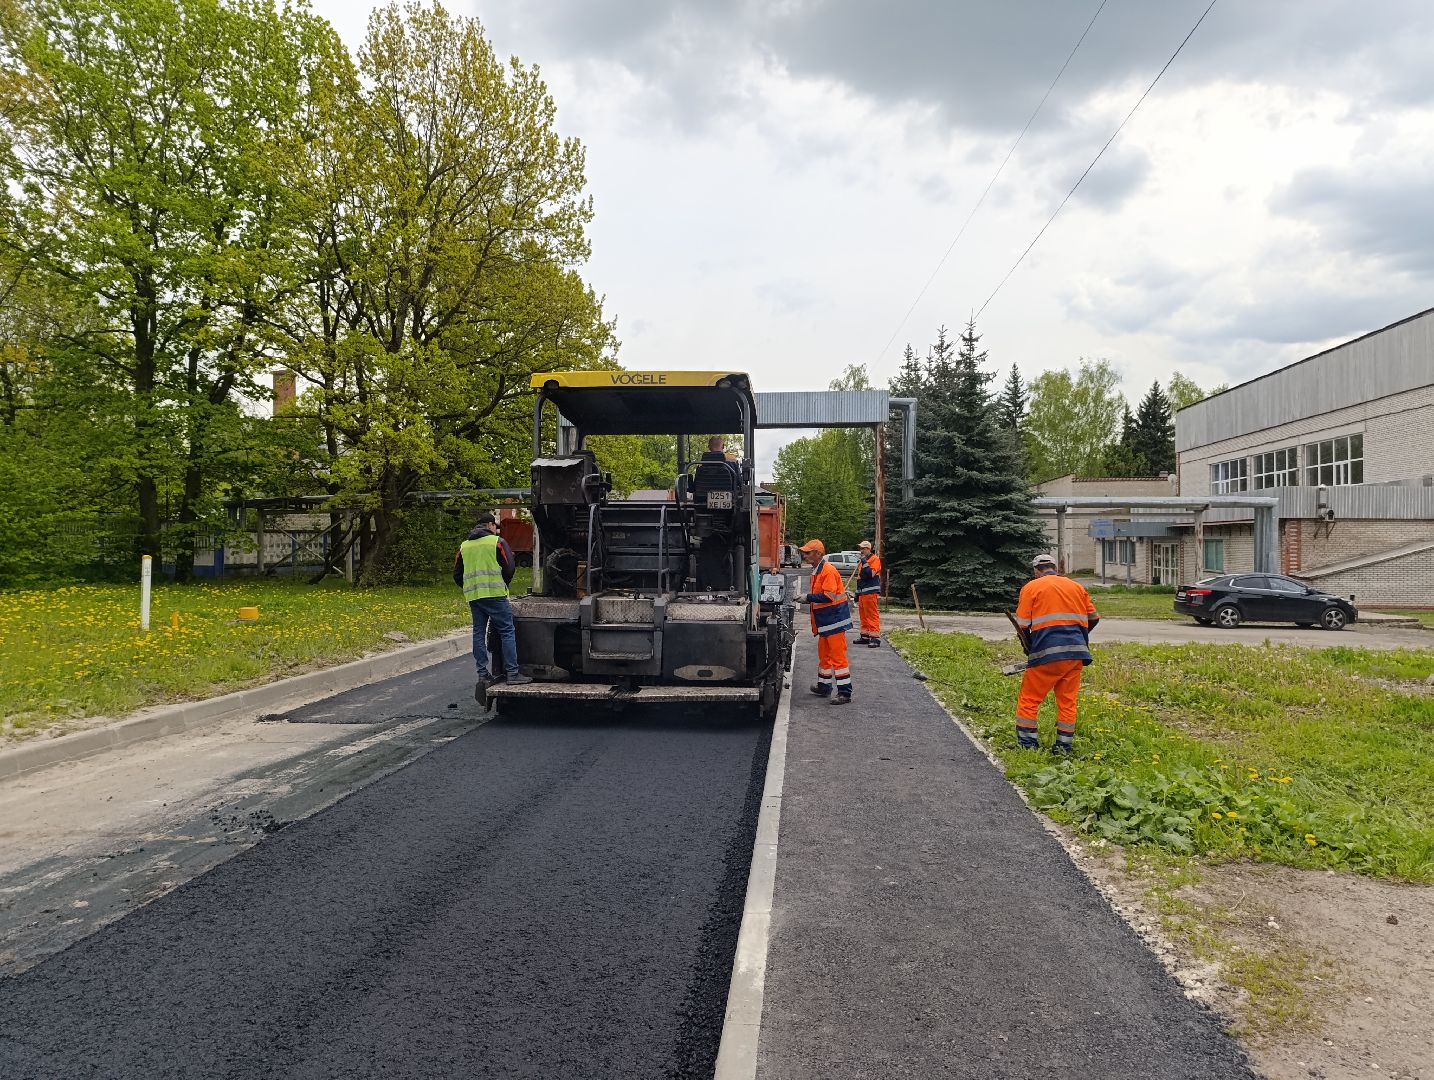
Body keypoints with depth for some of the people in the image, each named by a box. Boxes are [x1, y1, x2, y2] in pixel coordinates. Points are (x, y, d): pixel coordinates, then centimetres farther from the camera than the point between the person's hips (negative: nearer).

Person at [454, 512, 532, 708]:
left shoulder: (464, 546, 16)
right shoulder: (497, 542, 0)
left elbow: (457, 575, 15)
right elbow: (509, 567, -3)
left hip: (472, 596, 5)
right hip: (495, 594, -5)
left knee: (479, 634, 8)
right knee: (507, 632, -2)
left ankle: (483, 675, 4)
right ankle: (512, 673, -5)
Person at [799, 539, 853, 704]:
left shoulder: (828, 571, -19)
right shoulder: (816, 571, 13)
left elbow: (828, 597, -25)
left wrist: (808, 597, -19)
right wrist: (808, 599, 3)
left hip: (834, 619, -10)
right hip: (825, 621, 10)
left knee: (837, 655, -7)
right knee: (824, 653, 19)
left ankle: (845, 692, -3)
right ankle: (823, 686, 32)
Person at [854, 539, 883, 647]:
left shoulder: (875, 559, -6)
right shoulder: (862, 561, 22)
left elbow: (870, 574, -19)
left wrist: (865, 563, -17)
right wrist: (857, 593, 24)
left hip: (871, 593, -9)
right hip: (862, 593, 9)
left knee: (872, 615, -12)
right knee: (863, 615, 11)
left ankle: (875, 637, -13)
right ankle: (865, 636, 18)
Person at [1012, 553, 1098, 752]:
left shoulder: (1031, 587, 4)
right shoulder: (1077, 587, 17)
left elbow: (1022, 625, -1)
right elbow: (1093, 618, 18)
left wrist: (1029, 648, 12)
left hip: (1048, 653, -4)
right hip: (1077, 653, 5)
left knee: (1029, 699, 6)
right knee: (1067, 700, 12)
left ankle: (1027, 743, 5)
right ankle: (1064, 746, 13)